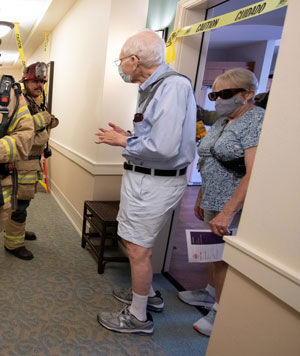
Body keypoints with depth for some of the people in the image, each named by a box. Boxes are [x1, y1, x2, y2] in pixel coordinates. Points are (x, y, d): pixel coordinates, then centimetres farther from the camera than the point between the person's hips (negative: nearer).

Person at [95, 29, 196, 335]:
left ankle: (138, 317, 24)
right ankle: (148, 294, 42)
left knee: (137, 248, 3)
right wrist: (128, 137, 9)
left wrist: (124, 143, -14)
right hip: (144, 178, 10)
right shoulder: (155, 87, 11)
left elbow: (164, 147, -28)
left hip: (153, 183, -10)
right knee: (136, 242, 21)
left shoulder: (173, 86, -19)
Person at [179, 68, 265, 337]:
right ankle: (211, 293, 39)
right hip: (213, 203, 8)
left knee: (225, 258, 4)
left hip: (234, 207, -8)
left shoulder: (258, 122, -16)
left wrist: (227, 212, -29)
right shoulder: (222, 122, 12)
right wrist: (201, 198, 19)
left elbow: (254, 174, -25)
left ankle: (221, 311, 22)